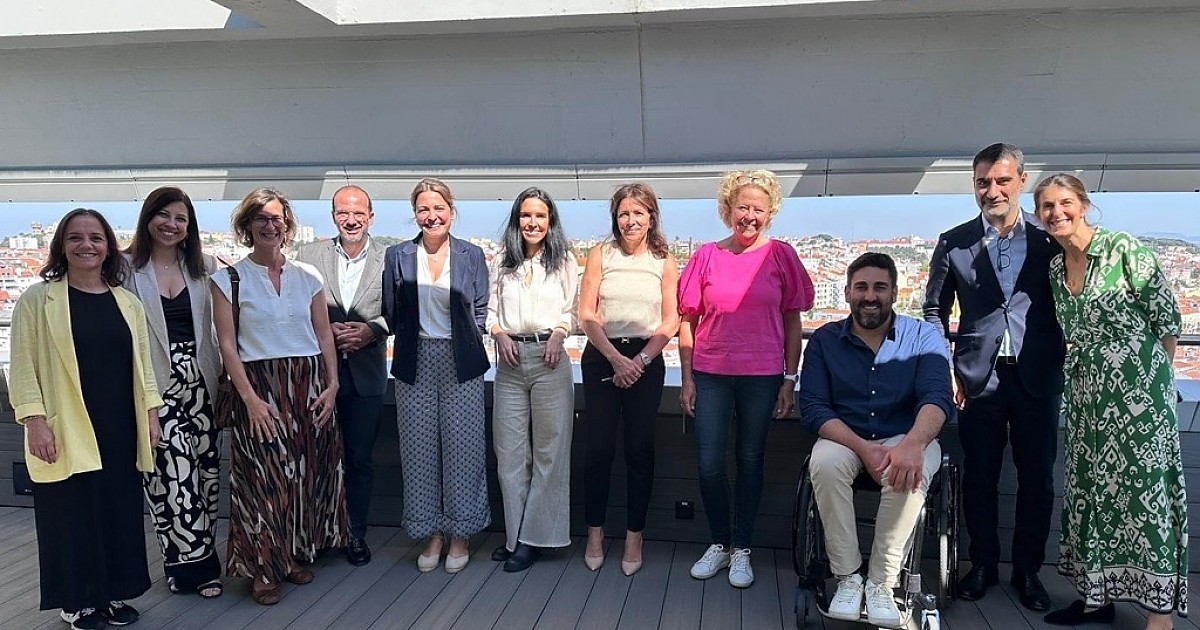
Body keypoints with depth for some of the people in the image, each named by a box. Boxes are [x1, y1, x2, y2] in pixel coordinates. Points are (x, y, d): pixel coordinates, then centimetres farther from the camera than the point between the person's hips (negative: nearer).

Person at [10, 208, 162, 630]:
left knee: (121, 512, 10)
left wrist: (151, 413, 7)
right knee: (73, 516, 5)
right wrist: (34, 421, -13)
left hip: (120, 430, 4)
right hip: (66, 432, -4)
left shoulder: (127, 302, 9)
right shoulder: (36, 300, -3)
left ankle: (115, 594, 26)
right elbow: (23, 365, -6)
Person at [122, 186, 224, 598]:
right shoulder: (128, 269, 0)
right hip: (155, 385, -3)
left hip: (200, 381, 4)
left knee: (206, 468, 4)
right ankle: (197, 563, 9)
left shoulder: (203, 268, 11)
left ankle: (188, 564, 20)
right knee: (175, 470, -8)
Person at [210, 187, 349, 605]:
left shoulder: (307, 276, 8)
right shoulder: (230, 278, -1)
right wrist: (250, 398, -13)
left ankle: (297, 554, 26)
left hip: (309, 383, 3)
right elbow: (227, 343, -6)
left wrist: (332, 384, 0)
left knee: (307, 471, 8)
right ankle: (264, 568, 13)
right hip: (260, 386, -3)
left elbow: (324, 335, 9)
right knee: (264, 475, -1)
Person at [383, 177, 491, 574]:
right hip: (416, 365, 1)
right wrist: (414, 338, 1)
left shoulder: (472, 256, 3)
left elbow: (480, 314, 7)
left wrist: (460, 342, -1)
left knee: (462, 448, 2)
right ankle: (431, 534, 22)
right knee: (420, 450, 6)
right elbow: (391, 315, 7)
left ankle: (460, 535, 18)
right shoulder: (397, 256, 5)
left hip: (461, 365, -1)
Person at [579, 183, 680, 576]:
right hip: (601, 357, 0)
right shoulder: (600, 255, 2)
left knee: (640, 449, 4)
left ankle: (634, 536, 17)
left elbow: (669, 323, 2)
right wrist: (616, 359, -12)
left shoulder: (664, 262, 4)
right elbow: (587, 316, -3)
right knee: (598, 447, 2)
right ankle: (595, 532, 18)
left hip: (646, 360, 0)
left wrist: (640, 361, -10)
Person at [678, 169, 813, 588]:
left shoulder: (780, 255, 1)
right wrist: (687, 379, 1)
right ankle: (720, 542, 23)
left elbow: (792, 321, 4)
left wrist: (790, 379, 0)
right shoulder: (707, 256, 2)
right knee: (709, 464, 2)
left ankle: (741, 549, 22)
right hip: (711, 375, 1)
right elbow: (687, 321, 4)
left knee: (750, 461, 9)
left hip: (762, 376, -1)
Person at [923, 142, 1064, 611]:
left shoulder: (1049, 239, 3)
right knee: (979, 478, 8)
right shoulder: (954, 242, 4)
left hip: (1037, 379, 0)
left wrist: (1062, 365, -4)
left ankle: (1028, 570, 25)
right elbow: (935, 310, 8)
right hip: (979, 379, 0)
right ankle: (983, 565, 24)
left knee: (1037, 480, 9)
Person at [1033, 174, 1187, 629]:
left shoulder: (1124, 249, -11)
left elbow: (1167, 320, -6)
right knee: (1090, 488, 11)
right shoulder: (1054, 267, 8)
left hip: (1138, 389, -6)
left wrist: (1153, 374, 0)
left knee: (1144, 488, -3)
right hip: (1086, 394, 6)